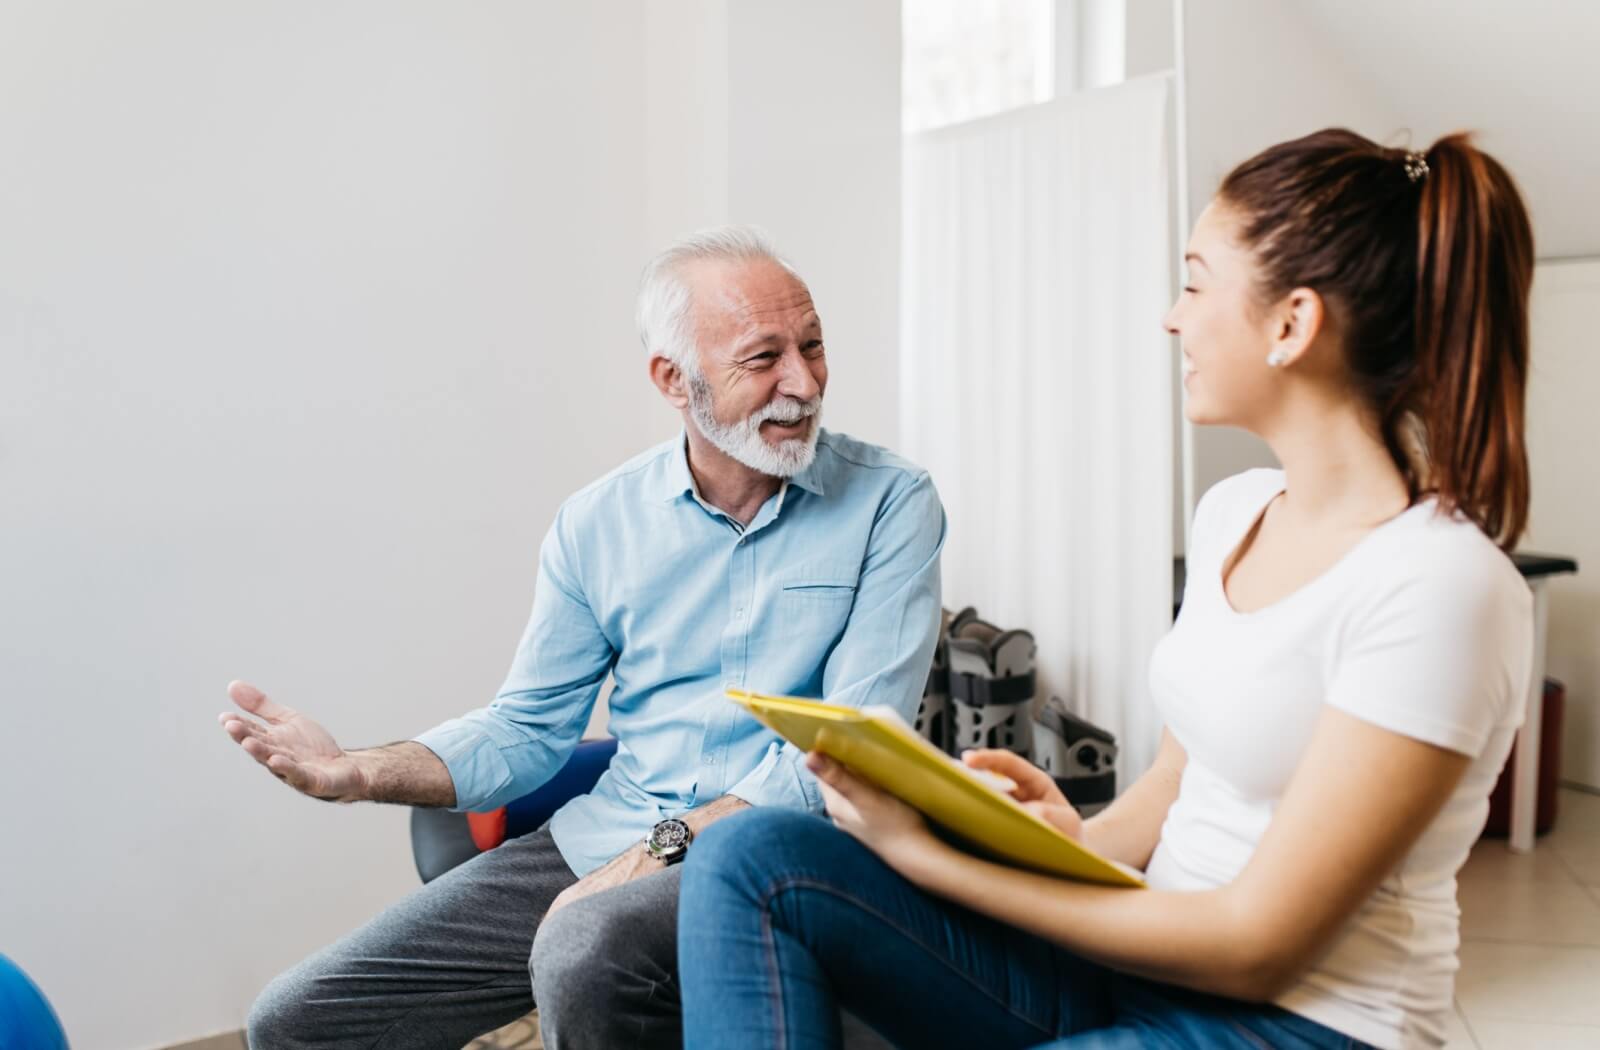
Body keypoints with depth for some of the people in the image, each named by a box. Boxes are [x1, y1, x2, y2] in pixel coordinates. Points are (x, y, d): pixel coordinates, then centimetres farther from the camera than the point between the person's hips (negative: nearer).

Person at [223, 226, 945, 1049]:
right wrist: (363, 773, -6)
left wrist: (665, 847, -19)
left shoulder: (888, 503, -4)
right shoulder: (597, 524, 6)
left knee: (586, 956, -36)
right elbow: (528, 727, 11)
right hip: (602, 834, 4)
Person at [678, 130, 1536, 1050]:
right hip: (1146, 950, 7)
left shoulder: (1441, 584, -19)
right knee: (753, 860, -13)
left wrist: (928, 855, -18)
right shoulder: (1234, 509, 6)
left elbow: (1258, 945, -19)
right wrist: (1082, 842, -7)